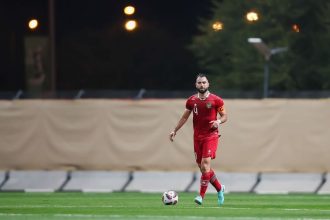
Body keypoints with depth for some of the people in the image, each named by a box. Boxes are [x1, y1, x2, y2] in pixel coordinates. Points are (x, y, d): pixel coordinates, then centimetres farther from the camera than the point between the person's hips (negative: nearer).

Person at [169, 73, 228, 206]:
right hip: (197, 137, 5)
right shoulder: (192, 100, 6)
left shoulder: (216, 100, -4)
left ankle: (201, 196, -16)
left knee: (205, 163, -18)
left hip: (211, 136, -5)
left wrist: (219, 121, -18)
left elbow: (224, 116, 3)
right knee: (202, 166, 6)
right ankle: (219, 188, 28)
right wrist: (175, 131, 11)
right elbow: (185, 117, 16)